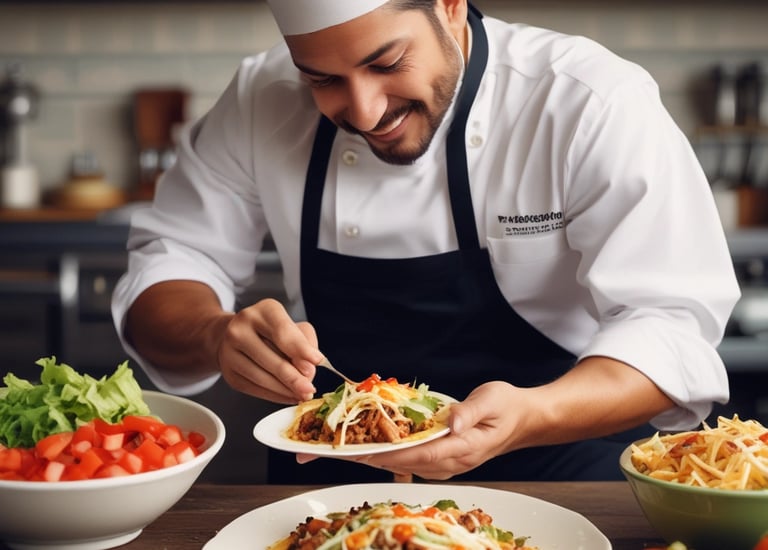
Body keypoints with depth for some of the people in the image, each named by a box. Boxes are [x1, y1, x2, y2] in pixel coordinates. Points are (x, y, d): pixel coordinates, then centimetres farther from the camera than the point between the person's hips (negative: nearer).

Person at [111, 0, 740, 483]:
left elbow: (673, 329, -20)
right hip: (329, 470, 2)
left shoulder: (595, 105, -16)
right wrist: (219, 337, -23)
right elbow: (167, 269, 0)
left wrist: (529, 416, -39)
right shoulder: (263, 101, -4)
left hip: (556, 464, -1)